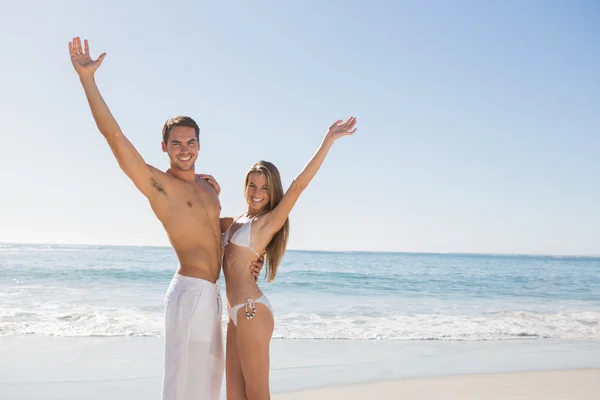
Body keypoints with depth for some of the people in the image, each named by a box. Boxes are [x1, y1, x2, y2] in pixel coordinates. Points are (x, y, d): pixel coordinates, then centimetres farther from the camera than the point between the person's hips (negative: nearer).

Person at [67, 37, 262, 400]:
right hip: (190, 292, -8)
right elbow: (113, 134, -17)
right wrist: (87, 78, -21)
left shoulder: (208, 186, 14)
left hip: (212, 294, 8)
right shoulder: (158, 184, -7)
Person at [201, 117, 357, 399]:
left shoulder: (270, 221, -4)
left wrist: (329, 140, -21)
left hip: (252, 311, -8)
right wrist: (211, 194, 13)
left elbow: (298, 185, -16)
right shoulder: (235, 222, 18)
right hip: (237, 313, 8)